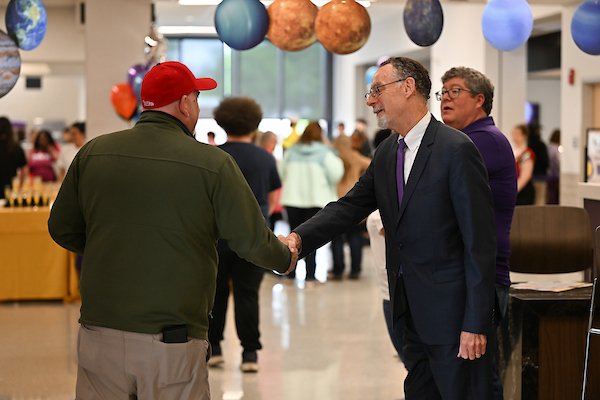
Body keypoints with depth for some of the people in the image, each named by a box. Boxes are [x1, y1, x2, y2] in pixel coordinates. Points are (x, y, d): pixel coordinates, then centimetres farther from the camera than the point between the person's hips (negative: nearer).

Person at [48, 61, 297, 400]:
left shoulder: (93, 153, 4)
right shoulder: (213, 163, -6)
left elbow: (62, 229, 13)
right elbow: (253, 241, -1)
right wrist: (286, 258, 21)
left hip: (99, 332, 3)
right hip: (174, 345, -3)